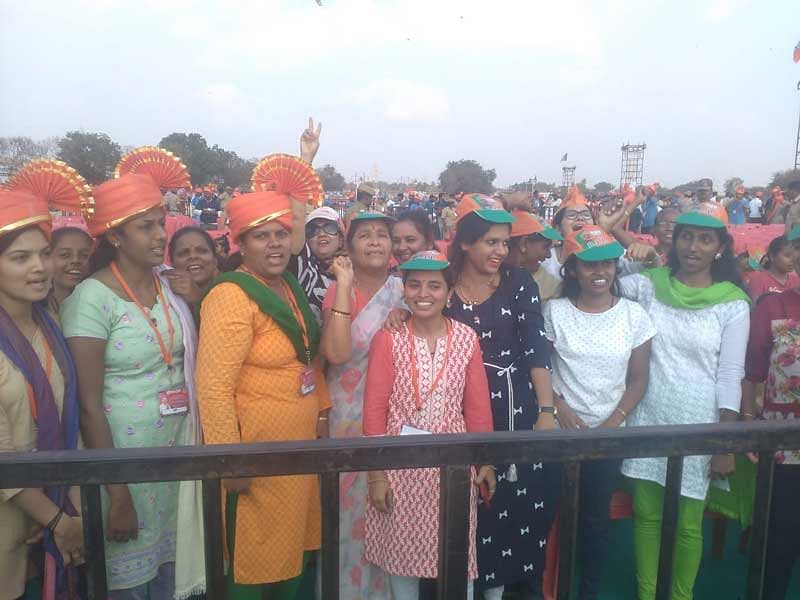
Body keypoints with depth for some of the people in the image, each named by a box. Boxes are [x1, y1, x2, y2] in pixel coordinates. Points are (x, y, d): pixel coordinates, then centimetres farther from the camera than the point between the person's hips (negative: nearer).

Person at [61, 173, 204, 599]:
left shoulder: (169, 285, 2)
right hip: (123, 453, -5)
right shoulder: (91, 297, -15)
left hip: (178, 448, 5)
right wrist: (117, 494, -15)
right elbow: (89, 405, -16)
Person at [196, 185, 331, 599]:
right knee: (255, 562, 10)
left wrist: (321, 413, 14)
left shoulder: (290, 287, 7)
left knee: (294, 550, 22)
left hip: (301, 442, 8)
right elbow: (214, 386, -22)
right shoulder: (231, 297, -19)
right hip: (258, 449, -8)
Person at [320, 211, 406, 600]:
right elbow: (337, 353, -22)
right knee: (349, 503, 5)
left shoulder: (404, 290, 2)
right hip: (347, 415, -2)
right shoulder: (338, 291, -5)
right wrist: (345, 285, -21)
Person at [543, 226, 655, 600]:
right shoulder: (555, 311, -4)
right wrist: (558, 406, -13)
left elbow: (638, 378, 1)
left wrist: (614, 421, -7)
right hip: (559, 429, -1)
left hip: (608, 434, 1)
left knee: (596, 516, 11)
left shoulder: (633, 314, -1)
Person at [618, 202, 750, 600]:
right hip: (646, 420, 2)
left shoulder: (733, 303, -5)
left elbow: (730, 376, -6)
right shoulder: (648, 285, 0)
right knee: (646, 514, 14)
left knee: (687, 524, 10)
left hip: (696, 425, -2)